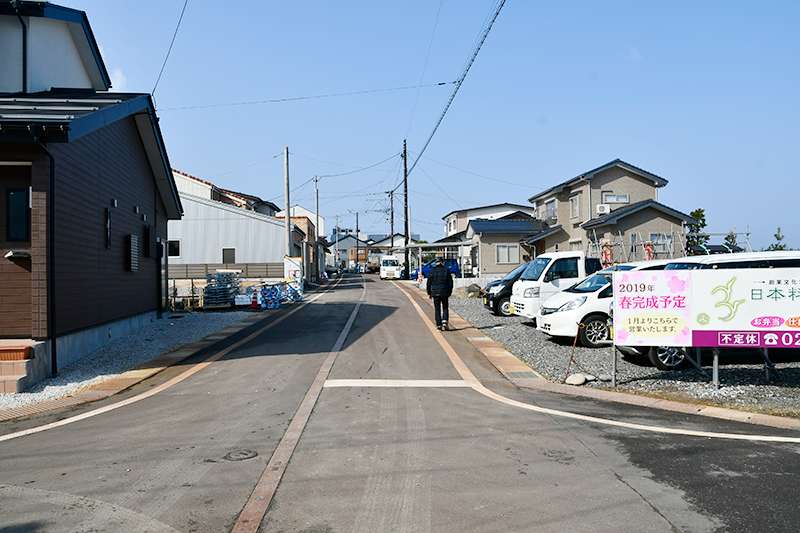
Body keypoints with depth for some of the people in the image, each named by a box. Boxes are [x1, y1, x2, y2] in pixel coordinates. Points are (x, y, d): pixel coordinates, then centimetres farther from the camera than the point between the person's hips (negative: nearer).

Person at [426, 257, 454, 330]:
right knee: (445, 308, 10)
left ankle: (439, 325, 5)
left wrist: (429, 293, 9)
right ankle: (444, 322, -8)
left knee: (437, 309, 6)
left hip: (435, 293, 1)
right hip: (444, 292, -1)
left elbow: (429, 283, 3)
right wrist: (450, 291, 10)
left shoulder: (431, 272, 2)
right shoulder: (446, 270, -1)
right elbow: (450, 282, 1)